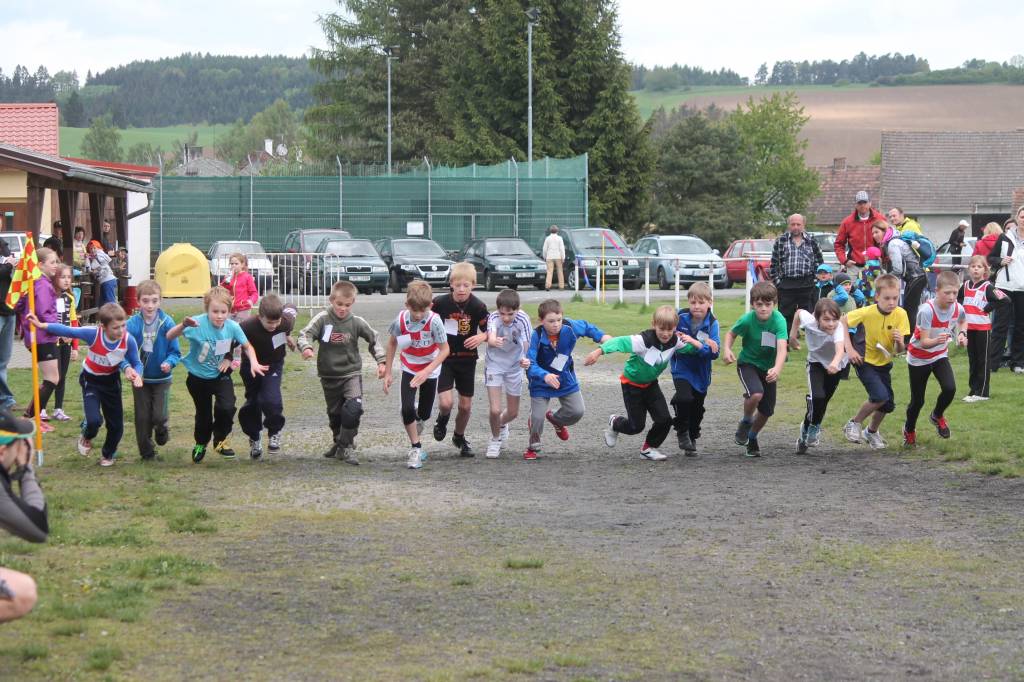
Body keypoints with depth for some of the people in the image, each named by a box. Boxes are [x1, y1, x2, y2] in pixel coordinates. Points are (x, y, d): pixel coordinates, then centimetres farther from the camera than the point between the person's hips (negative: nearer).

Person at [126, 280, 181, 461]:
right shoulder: (132, 324, -13)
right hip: (140, 378, 1)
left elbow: (175, 351, -8)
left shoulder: (167, 322, -14)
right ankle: (146, 451, 25)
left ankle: (161, 429, 26)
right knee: (142, 417, 8)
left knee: (159, 415, -9)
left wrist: (169, 362, -27)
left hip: (161, 378, -1)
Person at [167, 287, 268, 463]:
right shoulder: (198, 324, -29)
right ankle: (201, 444, 44)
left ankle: (220, 440, 11)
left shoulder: (232, 327, -19)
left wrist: (254, 363, -17)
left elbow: (247, 346, -1)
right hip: (198, 377, -1)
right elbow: (169, 337, -35)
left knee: (227, 408, -18)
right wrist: (183, 325, -54)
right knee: (204, 414, 13)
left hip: (220, 375, 1)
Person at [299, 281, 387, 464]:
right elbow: (305, 334, -16)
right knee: (335, 414, 14)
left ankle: (345, 446, -7)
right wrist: (306, 347, -38)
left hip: (351, 373, -1)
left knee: (353, 409, -20)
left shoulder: (356, 322, -5)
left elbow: (374, 339, 7)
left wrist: (381, 361, 1)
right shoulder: (322, 319, -9)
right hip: (329, 375, 1)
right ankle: (338, 442, 39)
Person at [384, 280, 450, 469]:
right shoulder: (401, 320, -21)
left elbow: (445, 349, -20)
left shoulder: (434, 321, -29)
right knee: (407, 409, -17)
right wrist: (388, 372, -1)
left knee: (424, 414, 10)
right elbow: (392, 343, -3)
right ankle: (415, 448, 2)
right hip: (409, 370, 1)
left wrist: (426, 371, -28)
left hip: (430, 370, -1)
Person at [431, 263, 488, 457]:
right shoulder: (440, 303, -11)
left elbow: (487, 331, -3)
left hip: (467, 359, 2)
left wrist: (482, 337, -24)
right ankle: (442, 419, 21)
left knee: (466, 405, 9)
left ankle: (459, 437, 36)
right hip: (444, 358, -2)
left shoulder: (478, 307, -10)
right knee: (446, 402, -16)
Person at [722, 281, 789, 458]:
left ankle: (752, 438, 37)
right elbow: (731, 334, -2)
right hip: (748, 363, -2)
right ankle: (746, 422, 1)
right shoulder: (747, 320, -23)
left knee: (767, 410, 8)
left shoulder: (779, 320, -26)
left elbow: (782, 348, -37)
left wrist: (777, 369, -54)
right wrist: (727, 349, -23)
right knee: (756, 394, -30)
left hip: (768, 368, 2)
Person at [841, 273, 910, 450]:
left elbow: (899, 350, -14)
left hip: (884, 363, 4)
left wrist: (899, 341, -38)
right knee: (880, 396, -22)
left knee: (888, 404, 7)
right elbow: (843, 322, -10)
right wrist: (849, 349, -17)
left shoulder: (900, 314, -17)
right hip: (865, 361, -4)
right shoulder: (868, 312, -24)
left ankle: (872, 432, 35)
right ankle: (854, 424, 1)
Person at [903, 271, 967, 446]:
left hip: (940, 355, 4)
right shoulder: (927, 310, -32)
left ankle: (937, 416, 13)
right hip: (919, 358, -4)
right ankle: (909, 430, 36)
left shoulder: (958, 308, -15)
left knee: (949, 388, -20)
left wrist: (962, 334, -7)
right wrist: (936, 341, -53)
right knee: (917, 401, 5)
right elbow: (924, 342, -33)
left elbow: (963, 321, 12)